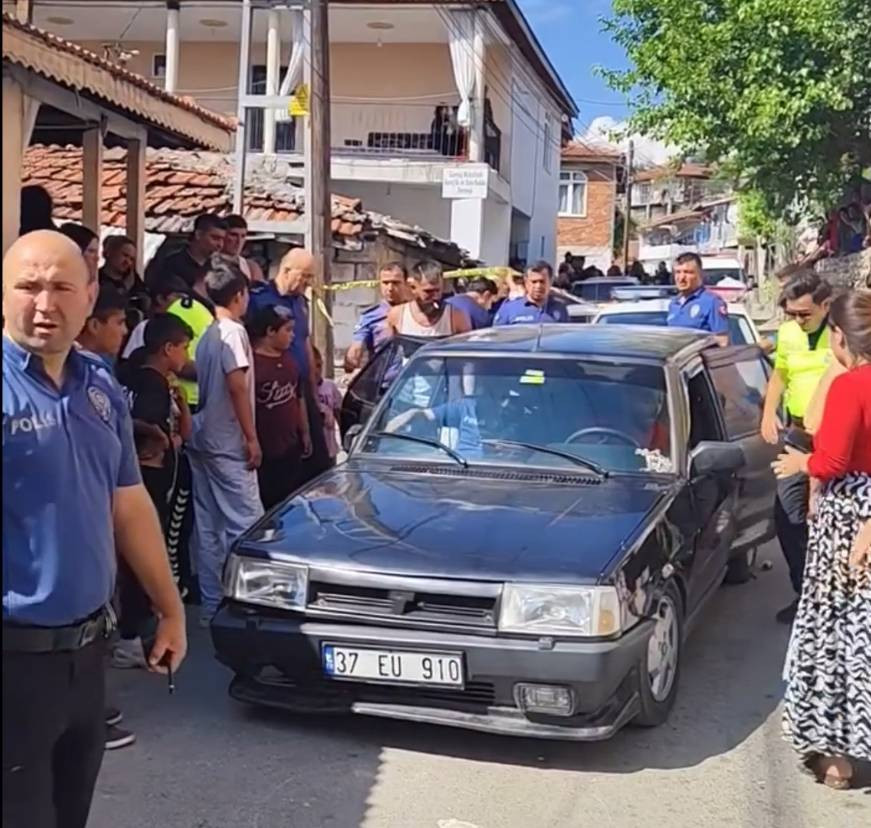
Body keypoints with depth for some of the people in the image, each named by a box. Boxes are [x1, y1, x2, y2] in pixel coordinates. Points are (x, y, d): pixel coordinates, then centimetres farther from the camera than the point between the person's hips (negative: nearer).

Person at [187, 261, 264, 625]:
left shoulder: (205, 333, 13)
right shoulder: (233, 332, -12)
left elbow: (200, 381, 15)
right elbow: (237, 387, -18)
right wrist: (252, 438, -15)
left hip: (202, 440, 9)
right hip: (228, 444, -9)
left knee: (208, 526, 9)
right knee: (245, 521, -5)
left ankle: (210, 605, 13)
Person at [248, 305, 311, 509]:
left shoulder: (289, 358, 9)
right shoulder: (251, 363, -18)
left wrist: (304, 432, 19)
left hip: (291, 448, 8)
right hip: (264, 453, -8)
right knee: (267, 506, 1)